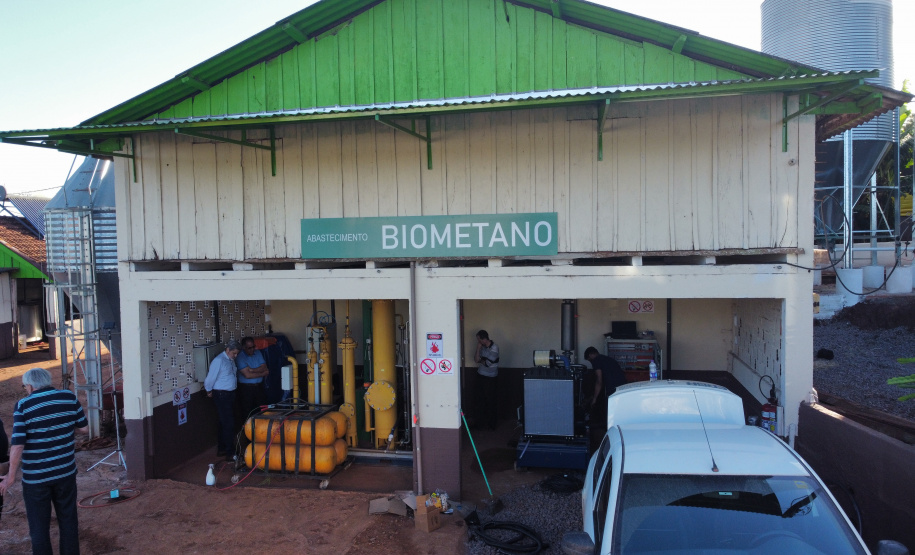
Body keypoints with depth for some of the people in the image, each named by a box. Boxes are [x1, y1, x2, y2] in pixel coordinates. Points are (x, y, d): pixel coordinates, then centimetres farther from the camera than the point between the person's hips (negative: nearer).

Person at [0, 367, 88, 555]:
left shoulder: (23, 405, -13)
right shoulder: (69, 397, -4)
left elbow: (18, 445, -16)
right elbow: (84, 428, 3)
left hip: (35, 478, -3)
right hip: (66, 472, 3)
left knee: (39, 527, 11)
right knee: (68, 520, 17)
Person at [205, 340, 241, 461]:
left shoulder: (231, 360, 8)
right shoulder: (219, 361, -18)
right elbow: (210, 378, -13)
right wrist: (209, 391, 2)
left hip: (230, 394, 9)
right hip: (221, 395, -8)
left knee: (225, 423, 17)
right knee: (228, 424, -7)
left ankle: (222, 449, 28)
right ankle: (230, 453, -1)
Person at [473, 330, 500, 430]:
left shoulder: (494, 348, -16)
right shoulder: (482, 346, 4)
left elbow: (488, 363, -19)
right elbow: (477, 359, -2)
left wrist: (480, 360, -2)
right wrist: (478, 348, -11)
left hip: (490, 378, -6)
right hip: (481, 376, 6)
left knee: (490, 400, 2)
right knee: (480, 399, 11)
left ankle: (492, 423, 14)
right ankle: (480, 421, 21)